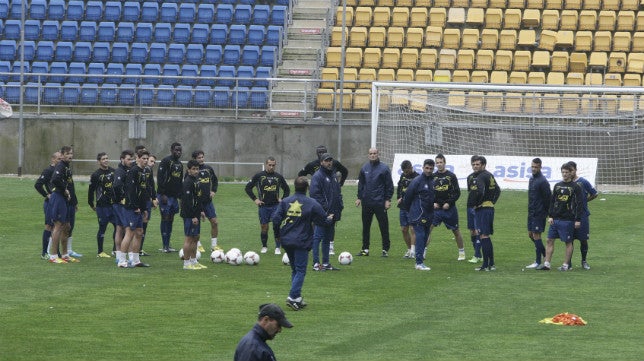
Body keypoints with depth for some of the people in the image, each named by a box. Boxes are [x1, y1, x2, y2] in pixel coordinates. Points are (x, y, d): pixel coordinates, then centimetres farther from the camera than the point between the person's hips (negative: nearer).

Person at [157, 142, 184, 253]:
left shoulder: (179, 164, 16)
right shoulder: (166, 161, -9)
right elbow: (160, 178, -15)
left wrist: (180, 195, 16)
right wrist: (162, 194, -19)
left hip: (174, 196, 8)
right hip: (165, 196, -8)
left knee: (170, 220, 8)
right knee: (165, 218, -6)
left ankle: (168, 245, 12)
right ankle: (165, 246, -5)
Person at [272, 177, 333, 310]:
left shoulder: (285, 202, 1)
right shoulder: (312, 204, -7)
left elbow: (276, 218, -5)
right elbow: (324, 221, -1)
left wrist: (278, 232, 11)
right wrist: (330, 219, 23)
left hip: (286, 241, 4)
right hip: (302, 242, -4)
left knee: (295, 269, 16)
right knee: (300, 270, 0)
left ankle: (297, 298, 16)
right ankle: (293, 297, -14)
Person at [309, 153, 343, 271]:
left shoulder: (333, 176, 17)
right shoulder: (318, 176, -9)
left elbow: (338, 193, 25)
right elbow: (314, 194, -16)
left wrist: (339, 207, 13)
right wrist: (324, 208, -19)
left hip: (332, 213, 9)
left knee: (327, 238, 13)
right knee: (317, 237, -7)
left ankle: (326, 263, 18)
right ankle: (316, 263, -6)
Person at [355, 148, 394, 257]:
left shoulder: (384, 168, -4)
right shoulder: (364, 168, 10)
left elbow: (389, 185, -3)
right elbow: (361, 184, 18)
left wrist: (388, 199, -8)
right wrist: (359, 197, 11)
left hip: (379, 202, -5)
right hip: (366, 202, 5)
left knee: (384, 226, -2)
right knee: (366, 226, 8)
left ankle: (385, 249, 4)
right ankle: (365, 249, 16)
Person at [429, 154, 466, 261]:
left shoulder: (451, 176, -1)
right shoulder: (432, 177, 5)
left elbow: (457, 193, -1)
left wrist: (449, 203, -11)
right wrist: (432, 203, -5)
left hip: (449, 208, -1)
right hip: (436, 208, 1)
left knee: (456, 231, 9)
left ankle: (461, 252, 23)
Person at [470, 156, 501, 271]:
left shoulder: (480, 177, -14)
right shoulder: (490, 176, 16)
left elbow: (480, 192, -29)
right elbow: (497, 190, 26)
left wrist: (475, 205, -15)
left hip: (482, 209, -10)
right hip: (490, 207, 10)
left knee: (483, 236, -7)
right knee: (486, 236, 14)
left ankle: (486, 264, -8)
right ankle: (491, 264, 17)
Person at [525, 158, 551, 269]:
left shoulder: (542, 181, -15)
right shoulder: (532, 179, 12)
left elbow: (548, 197, -15)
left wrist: (547, 212, -10)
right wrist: (531, 208, 16)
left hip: (539, 214, -9)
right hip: (531, 213, 9)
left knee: (536, 235, -7)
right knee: (531, 234, 13)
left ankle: (538, 262, -2)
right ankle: (546, 255, 25)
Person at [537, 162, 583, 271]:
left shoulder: (576, 187, -4)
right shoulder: (557, 186, 11)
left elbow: (579, 204, -6)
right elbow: (552, 201, 14)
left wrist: (578, 220, -11)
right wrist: (550, 216, 5)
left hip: (567, 220, -6)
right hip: (555, 219, 6)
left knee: (568, 242, 1)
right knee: (549, 240, 3)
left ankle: (566, 265, 7)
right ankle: (546, 264, 6)